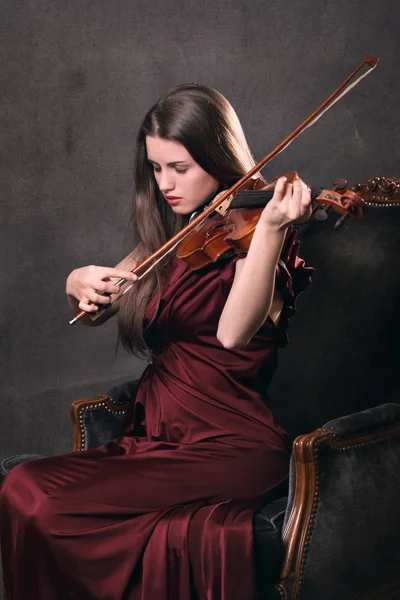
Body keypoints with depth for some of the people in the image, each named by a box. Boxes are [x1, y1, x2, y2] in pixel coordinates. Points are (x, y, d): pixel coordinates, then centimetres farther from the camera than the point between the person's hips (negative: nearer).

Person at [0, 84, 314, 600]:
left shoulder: (245, 228, -6)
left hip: (227, 448, -7)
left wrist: (272, 228, -37)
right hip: (154, 436, 7)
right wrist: (79, 283, -7)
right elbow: (93, 312, 16)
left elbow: (234, 332, -26)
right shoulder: (169, 237, 15)